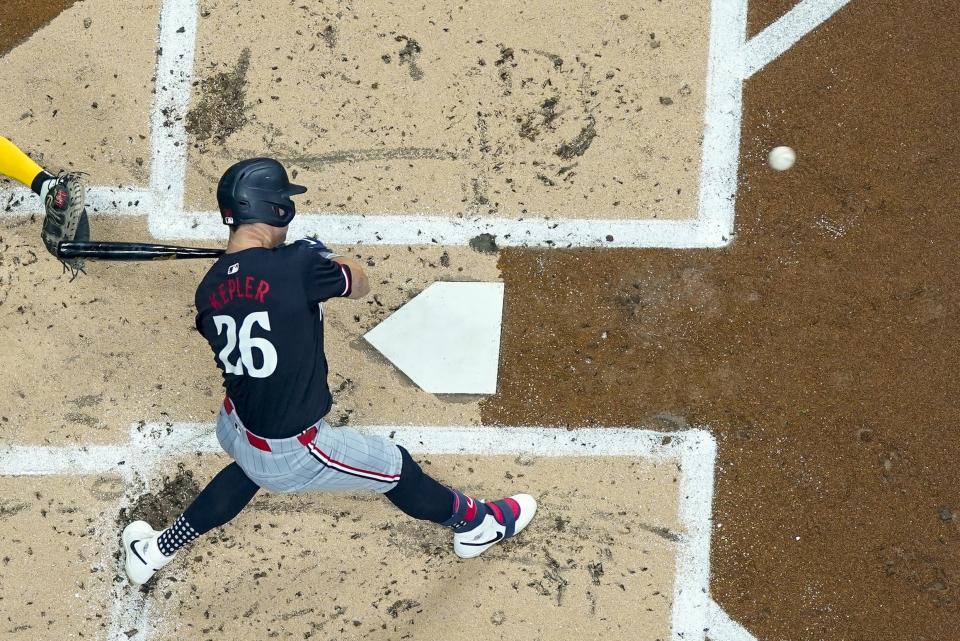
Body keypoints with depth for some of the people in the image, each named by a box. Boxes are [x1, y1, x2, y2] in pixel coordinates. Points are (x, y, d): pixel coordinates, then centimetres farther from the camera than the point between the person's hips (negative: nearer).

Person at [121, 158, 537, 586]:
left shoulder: (210, 289, -6)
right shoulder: (297, 266, -26)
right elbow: (359, 286, -6)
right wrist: (326, 257, 15)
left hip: (234, 428, 7)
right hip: (291, 454, -7)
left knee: (250, 469, 41)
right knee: (395, 467, 16)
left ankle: (156, 551, 49)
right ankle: (475, 524, 41)